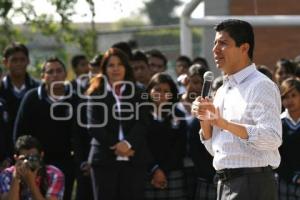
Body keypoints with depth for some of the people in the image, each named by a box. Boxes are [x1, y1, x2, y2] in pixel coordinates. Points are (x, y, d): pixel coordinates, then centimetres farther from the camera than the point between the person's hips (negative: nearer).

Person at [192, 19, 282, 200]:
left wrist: (225, 124, -26)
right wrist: (205, 120, 4)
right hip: (225, 185, 9)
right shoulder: (222, 91, 19)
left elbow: (272, 139, -20)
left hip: (251, 185, -9)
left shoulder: (261, 86, -7)